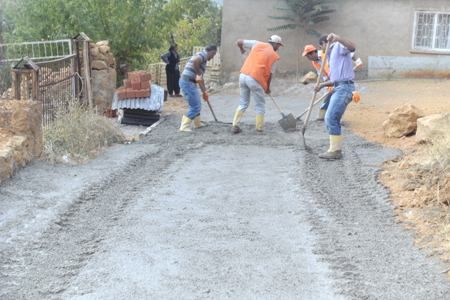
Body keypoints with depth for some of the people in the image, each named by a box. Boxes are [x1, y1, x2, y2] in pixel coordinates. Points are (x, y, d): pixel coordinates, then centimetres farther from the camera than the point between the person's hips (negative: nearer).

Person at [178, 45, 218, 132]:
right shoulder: (203, 54, -8)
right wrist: (198, 74, -21)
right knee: (195, 107, -7)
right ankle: (184, 126, -4)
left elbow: (201, 79, 27)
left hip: (189, 82, 10)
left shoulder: (203, 59, 23)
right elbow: (195, 61, -33)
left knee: (197, 104, 24)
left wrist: (204, 92, 30)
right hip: (188, 82, -10)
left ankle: (197, 123, 39)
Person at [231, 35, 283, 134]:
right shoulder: (274, 55, 4)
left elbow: (239, 42, 11)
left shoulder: (257, 44, 11)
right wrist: (268, 87, 22)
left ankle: (235, 125, 11)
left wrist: (242, 50, 34)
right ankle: (259, 128, 14)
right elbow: (270, 74, 7)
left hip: (243, 75, 5)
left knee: (243, 103, 18)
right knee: (260, 105, 13)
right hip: (255, 79, -5)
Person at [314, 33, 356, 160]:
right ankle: (335, 149, 17)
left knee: (331, 119, -12)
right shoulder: (331, 55, 26)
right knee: (330, 119, 11)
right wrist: (322, 85, 12)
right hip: (339, 88, 10)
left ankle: (335, 151, -7)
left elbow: (352, 47, -26)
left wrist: (336, 37, -32)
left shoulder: (339, 46, -1)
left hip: (344, 87, -10)